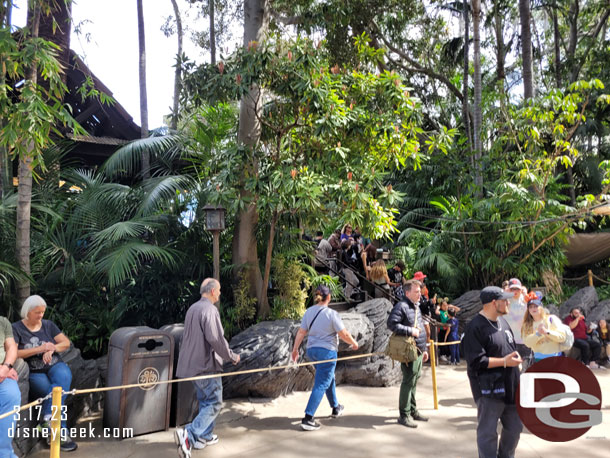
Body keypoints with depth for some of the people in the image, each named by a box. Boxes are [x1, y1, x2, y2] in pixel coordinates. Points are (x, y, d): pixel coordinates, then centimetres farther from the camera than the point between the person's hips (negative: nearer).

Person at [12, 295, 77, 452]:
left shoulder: (48, 325, 11)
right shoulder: (16, 328, 1)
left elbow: (66, 343, 8)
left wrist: (51, 348, -12)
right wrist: (40, 349, -17)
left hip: (55, 366, 3)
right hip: (33, 373, -2)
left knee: (64, 376, -34)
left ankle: (47, 421, -39)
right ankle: (61, 433, -25)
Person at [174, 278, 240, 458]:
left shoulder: (192, 308, 10)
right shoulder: (209, 310, -19)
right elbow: (215, 338, -25)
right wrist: (232, 356, -12)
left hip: (193, 364, 9)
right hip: (206, 364, -9)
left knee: (205, 401, 20)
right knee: (214, 404, -2)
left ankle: (205, 437, 27)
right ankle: (188, 435, -14)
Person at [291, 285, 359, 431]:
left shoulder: (309, 312, 0)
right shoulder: (331, 314, -17)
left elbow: (301, 332, 1)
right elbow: (344, 334, -13)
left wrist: (295, 349, 9)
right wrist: (354, 343, 4)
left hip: (311, 350, 7)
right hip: (327, 351, -7)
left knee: (329, 378, 25)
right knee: (321, 385, -3)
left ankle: (335, 407, 41)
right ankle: (308, 419, -7)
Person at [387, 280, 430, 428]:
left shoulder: (416, 307, 17)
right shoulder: (401, 306, -14)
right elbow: (391, 324, -24)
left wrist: (424, 349, 23)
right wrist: (410, 331, -22)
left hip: (418, 351, 9)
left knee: (414, 381, 16)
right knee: (408, 382, -4)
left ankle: (413, 410, 28)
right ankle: (404, 415, 5)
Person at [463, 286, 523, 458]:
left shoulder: (502, 321, 9)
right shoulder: (476, 327, -18)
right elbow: (476, 361, -22)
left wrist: (515, 359, 6)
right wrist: (504, 362, -19)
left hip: (510, 386, 9)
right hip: (489, 389, -9)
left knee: (515, 426, 21)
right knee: (488, 432, 3)